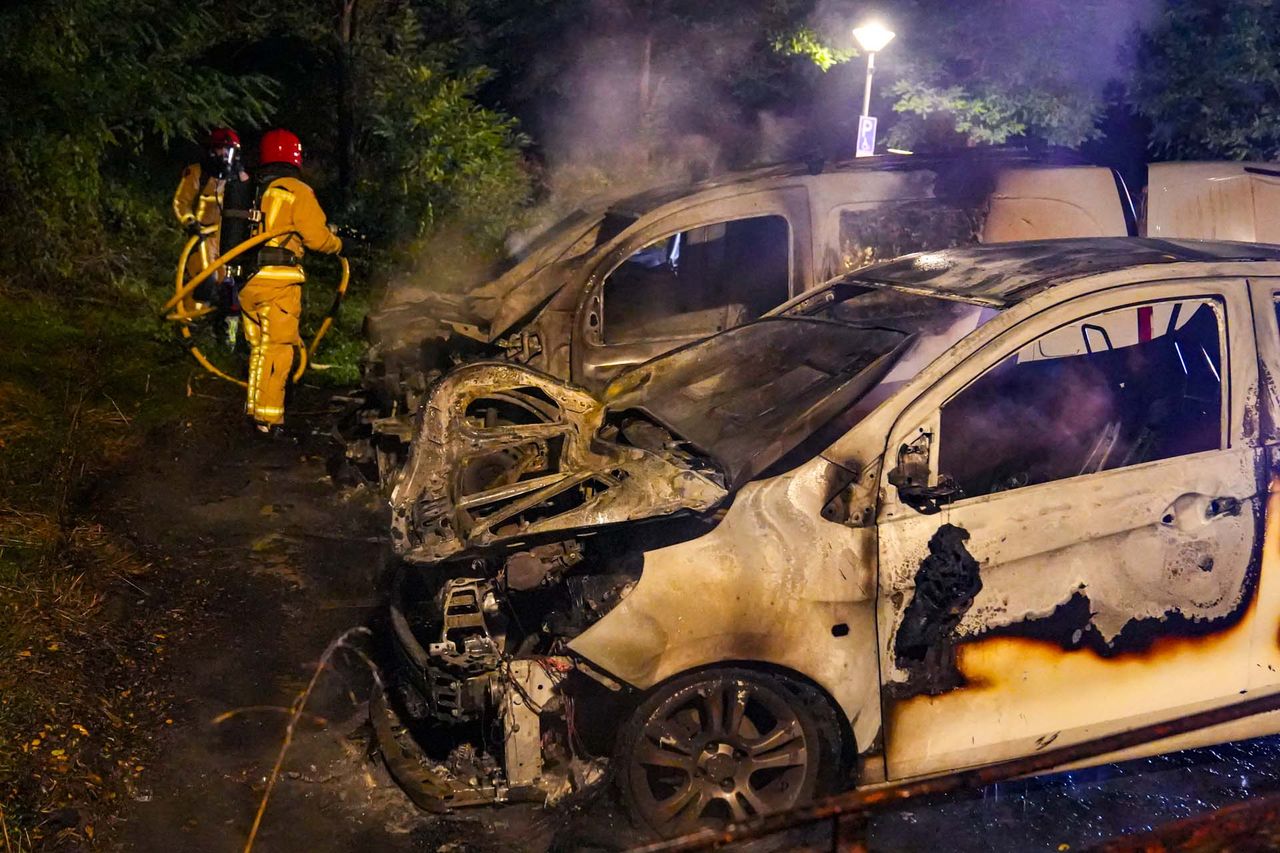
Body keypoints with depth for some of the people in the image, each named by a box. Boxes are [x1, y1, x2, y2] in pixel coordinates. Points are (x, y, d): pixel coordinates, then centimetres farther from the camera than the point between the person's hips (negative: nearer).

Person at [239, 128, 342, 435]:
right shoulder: (297, 191, -5)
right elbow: (317, 236, -7)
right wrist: (337, 244, 12)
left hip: (247, 281, 6)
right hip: (278, 282, -6)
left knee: (258, 346, 16)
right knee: (278, 348, -3)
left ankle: (254, 409, 23)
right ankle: (268, 417, -6)